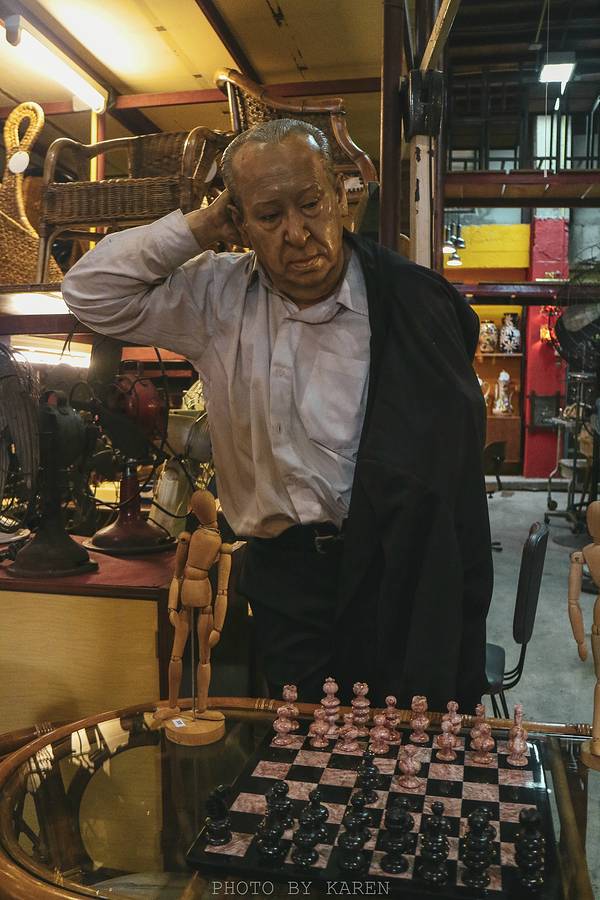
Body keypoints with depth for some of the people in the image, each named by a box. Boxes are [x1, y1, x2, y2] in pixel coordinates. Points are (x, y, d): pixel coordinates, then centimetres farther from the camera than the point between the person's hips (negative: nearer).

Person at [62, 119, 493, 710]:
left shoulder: (413, 301, -11)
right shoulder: (219, 299, -1)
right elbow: (92, 292, 1)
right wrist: (198, 228, -7)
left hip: (393, 567, -2)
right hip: (285, 570, 2)